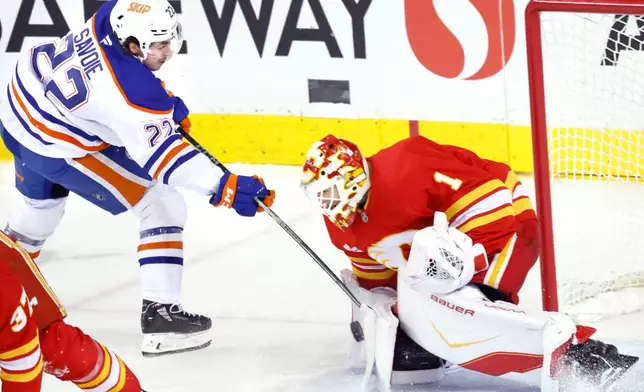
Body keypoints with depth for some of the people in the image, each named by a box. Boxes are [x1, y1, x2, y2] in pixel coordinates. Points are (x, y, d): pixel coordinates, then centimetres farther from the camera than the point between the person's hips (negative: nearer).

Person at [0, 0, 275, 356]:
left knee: (42, 205, 35)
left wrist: (166, 101, 7)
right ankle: (160, 314, -8)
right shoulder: (131, 93, -34)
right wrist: (225, 187, -35)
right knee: (163, 205, -6)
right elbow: (161, 154, -32)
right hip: (56, 148, -9)